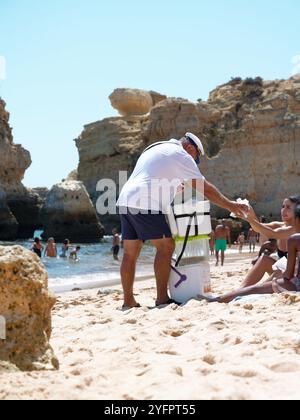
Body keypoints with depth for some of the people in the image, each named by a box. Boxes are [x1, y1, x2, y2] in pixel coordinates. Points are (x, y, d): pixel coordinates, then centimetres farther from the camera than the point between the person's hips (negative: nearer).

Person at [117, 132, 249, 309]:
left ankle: (128, 301, 9)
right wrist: (229, 205, 8)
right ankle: (162, 298, -6)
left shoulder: (154, 149, 28)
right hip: (144, 204, -9)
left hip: (126, 200, 9)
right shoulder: (180, 155, 2)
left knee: (131, 253, 9)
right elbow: (205, 188, 2)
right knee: (166, 246, -3)